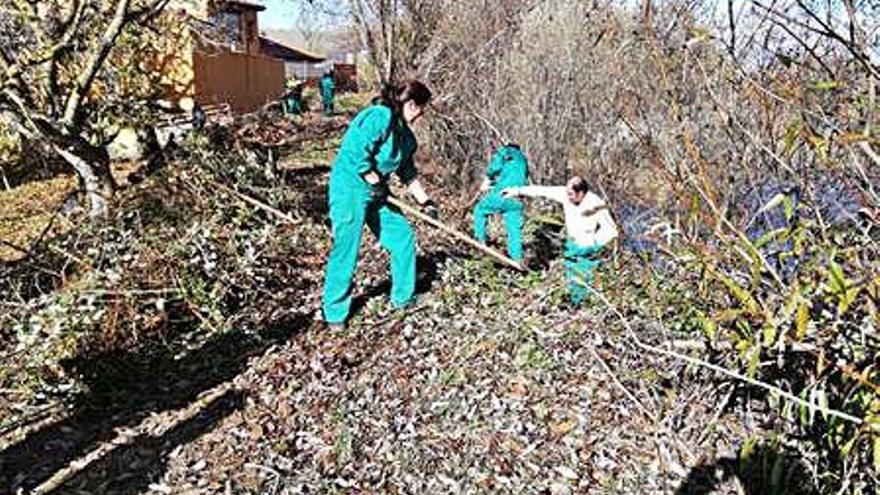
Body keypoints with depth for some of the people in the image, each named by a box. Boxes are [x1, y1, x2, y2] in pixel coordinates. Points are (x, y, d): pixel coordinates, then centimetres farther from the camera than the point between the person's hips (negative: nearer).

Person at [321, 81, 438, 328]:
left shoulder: (404, 132, 11)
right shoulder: (379, 116, -19)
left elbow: (408, 172, 19)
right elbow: (357, 154, -26)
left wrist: (425, 201, 18)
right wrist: (376, 182, -16)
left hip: (376, 192, 10)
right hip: (350, 189, -9)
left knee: (404, 238, 10)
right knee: (346, 250, -6)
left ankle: (403, 297, 25)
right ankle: (335, 313, 7)